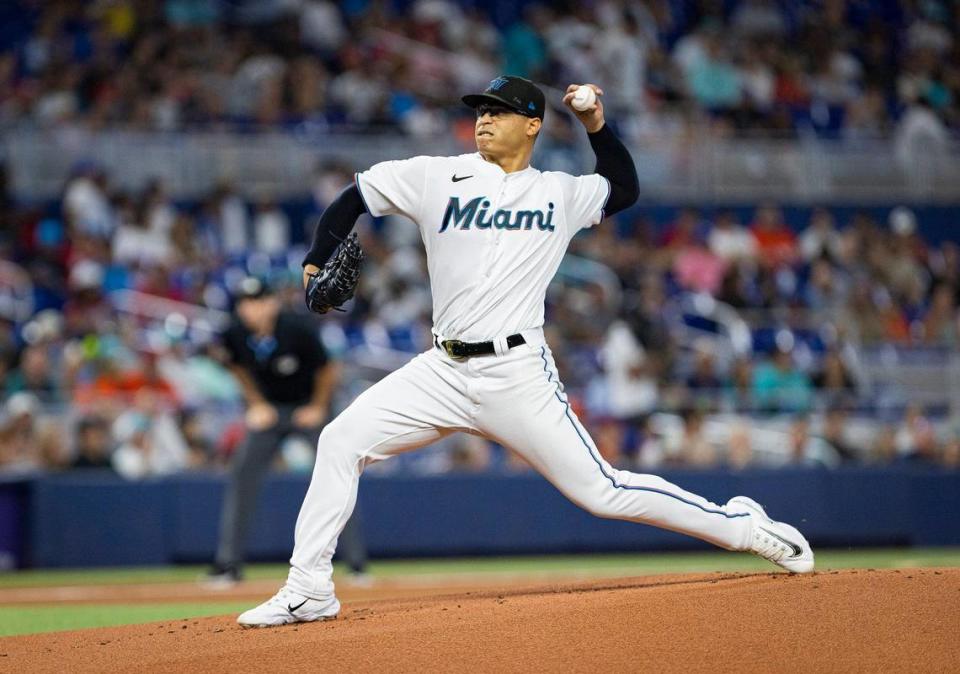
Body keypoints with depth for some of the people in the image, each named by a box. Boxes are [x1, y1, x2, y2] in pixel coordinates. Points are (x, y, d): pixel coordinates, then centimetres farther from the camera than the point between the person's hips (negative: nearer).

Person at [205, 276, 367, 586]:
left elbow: (328, 371, -12)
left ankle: (357, 562, -2)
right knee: (242, 475, -8)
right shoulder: (235, 335, -14)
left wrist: (317, 408, -7)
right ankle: (228, 565, -3)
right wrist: (256, 405, 3)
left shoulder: (296, 329, -26)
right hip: (270, 409, 3)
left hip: (310, 407, -3)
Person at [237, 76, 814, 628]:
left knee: (601, 491, -7)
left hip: (518, 373, -2)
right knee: (341, 442, -10)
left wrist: (597, 127, 10)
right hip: (444, 371, 2)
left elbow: (625, 188, 26)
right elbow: (353, 199, 12)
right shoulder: (438, 178, 7)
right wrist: (317, 264, -3)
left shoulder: (560, 193, 9)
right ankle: (309, 592, -6)